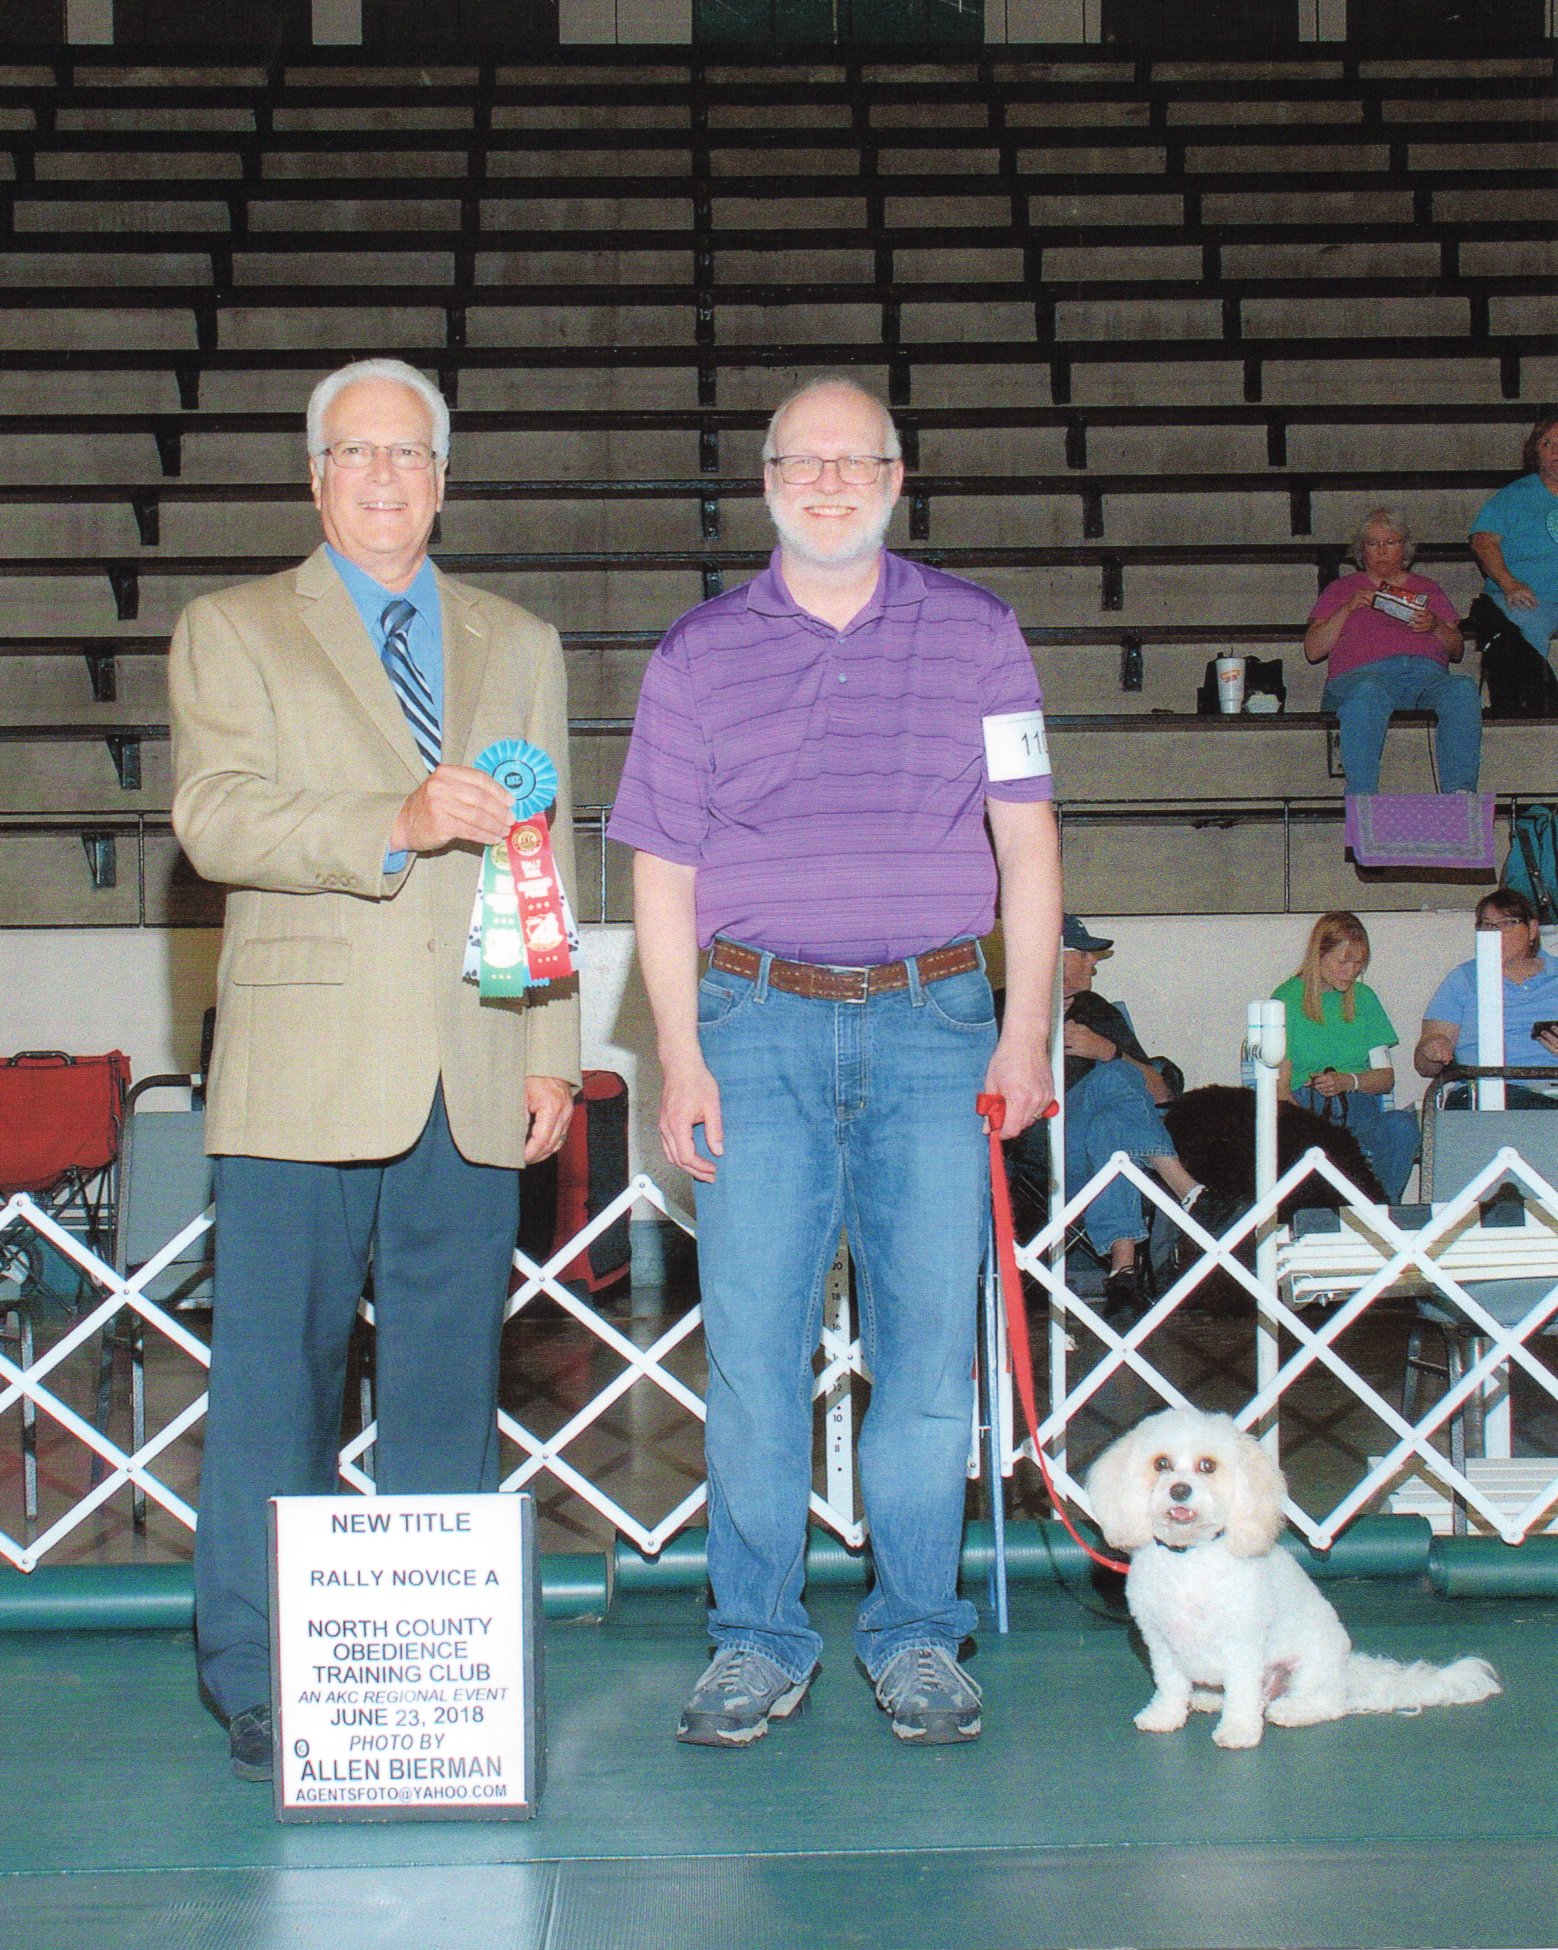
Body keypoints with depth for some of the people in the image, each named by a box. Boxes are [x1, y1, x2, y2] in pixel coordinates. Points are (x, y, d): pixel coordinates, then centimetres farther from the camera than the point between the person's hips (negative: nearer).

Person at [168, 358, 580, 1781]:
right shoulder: (232, 633, 8)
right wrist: (394, 825, -22)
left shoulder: (521, 646, 19)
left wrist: (552, 1055, 9)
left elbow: (549, 863, 17)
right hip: (303, 1069, -3)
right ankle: (261, 1685, 11)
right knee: (278, 1380, -1)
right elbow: (216, 821, -7)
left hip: (474, 1082, 3)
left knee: (450, 1385, 6)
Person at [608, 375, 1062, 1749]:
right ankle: (758, 1644, 12)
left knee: (928, 1341, 2)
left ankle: (916, 1637, 15)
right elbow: (662, 870, 6)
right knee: (753, 1343, 0)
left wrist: (1027, 1027, 0)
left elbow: (1027, 841, 8)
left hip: (935, 1023, 0)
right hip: (758, 1027, 0)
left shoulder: (977, 634, 8)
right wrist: (680, 1057, -1)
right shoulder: (700, 654, 8)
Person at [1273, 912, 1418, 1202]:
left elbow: (1386, 1077, 17)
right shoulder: (1287, 999, 6)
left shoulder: (1364, 998, 20)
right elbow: (1279, 1086, -1)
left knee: (1401, 1124, -32)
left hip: (1359, 1104, 4)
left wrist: (1348, 1081, -6)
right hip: (1305, 1106, -4)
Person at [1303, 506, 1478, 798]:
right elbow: (1312, 650, 16)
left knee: (1463, 689, -34)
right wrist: (1347, 610, 4)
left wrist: (1435, 626, 4)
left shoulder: (1427, 589, 33)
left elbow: (1457, 651, 25)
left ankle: (1460, 793, -45)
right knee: (1368, 693, -41)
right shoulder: (1341, 588, 28)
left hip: (1427, 672, 2)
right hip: (1363, 672, -2)